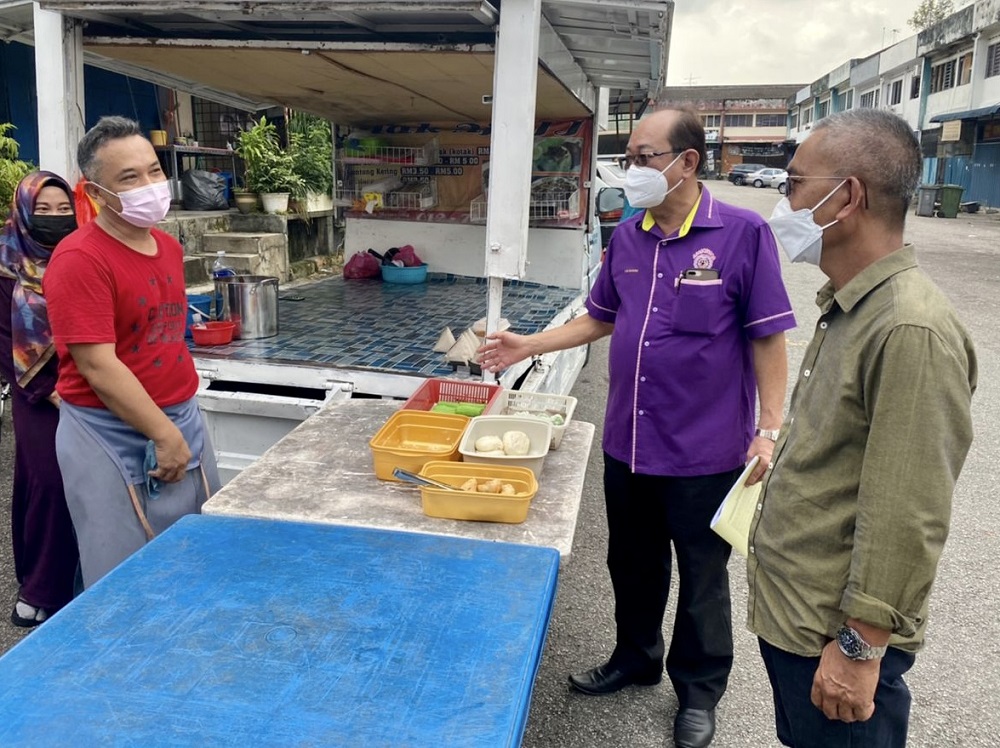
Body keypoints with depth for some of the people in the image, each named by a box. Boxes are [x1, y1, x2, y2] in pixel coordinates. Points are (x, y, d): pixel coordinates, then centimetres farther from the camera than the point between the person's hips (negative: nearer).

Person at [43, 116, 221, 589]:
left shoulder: (170, 248, 7)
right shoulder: (79, 260, -18)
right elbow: (98, 367, -22)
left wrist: (180, 423, 16)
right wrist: (163, 434, -19)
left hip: (184, 420, 8)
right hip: (112, 436, -7)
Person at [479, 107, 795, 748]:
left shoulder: (743, 234, -12)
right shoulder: (627, 238, 5)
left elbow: (768, 337, -10)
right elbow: (601, 318, 15)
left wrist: (769, 430, -14)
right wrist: (527, 346, 6)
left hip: (705, 451, -5)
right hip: (627, 443, 5)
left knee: (702, 578, 13)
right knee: (633, 564, 21)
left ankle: (698, 692, 35)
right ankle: (635, 658, 45)